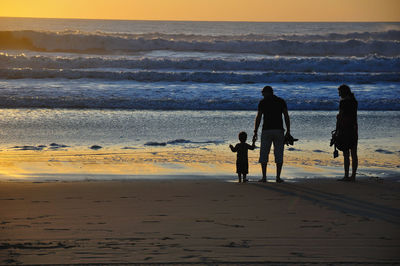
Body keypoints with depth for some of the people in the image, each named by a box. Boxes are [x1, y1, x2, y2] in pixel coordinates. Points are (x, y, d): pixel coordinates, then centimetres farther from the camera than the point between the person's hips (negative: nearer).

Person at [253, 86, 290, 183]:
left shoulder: (262, 102, 2)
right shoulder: (281, 101, 7)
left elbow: (258, 118, -3)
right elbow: (286, 117, 1)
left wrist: (255, 132, -1)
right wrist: (288, 131, 3)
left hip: (266, 130, -1)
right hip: (279, 130, 1)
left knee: (264, 154, 6)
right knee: (279, 154, 5)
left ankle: (264, 177, 0)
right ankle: (278, 177, 0)